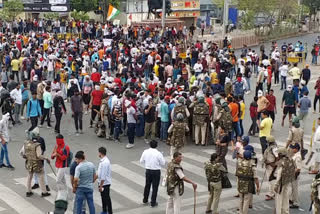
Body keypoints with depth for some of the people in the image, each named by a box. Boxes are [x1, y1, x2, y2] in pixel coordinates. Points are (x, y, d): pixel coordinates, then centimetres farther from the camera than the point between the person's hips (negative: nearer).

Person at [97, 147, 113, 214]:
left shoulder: (104, 162, -25)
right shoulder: (103, 160, 6)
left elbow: (103, 176, -25)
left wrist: (101, 186, -22)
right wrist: (100, 184, 19)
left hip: (105, 184, -10)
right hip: (101, 183, 10)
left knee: (107, 198, 0)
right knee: (103, 197, 21)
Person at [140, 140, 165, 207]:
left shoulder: (145, 152, -7)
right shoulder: (158, 154, -17)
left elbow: (141, 161, 2)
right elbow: (163, 163, -9)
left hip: (148, 170, 4)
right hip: (156, 171, -4)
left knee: (147, 185, 21)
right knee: (155, 187, 8)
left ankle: (145, 200, 35)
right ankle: (153, 202, 14)